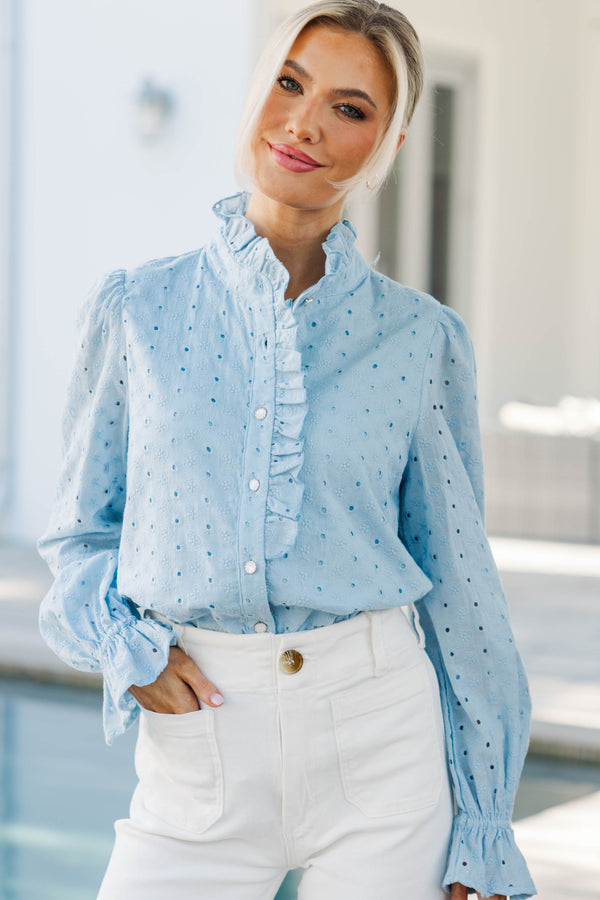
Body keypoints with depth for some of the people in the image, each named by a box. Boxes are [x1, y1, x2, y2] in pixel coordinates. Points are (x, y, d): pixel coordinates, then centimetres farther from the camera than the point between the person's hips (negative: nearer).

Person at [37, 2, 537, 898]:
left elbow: (458, 588, 5)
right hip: (198, 748, 1)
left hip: (377, 733, 0)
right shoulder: (138, 309, 2)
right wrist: (124, 642, -8)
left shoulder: (419, 336, 1)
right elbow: (82, 530, 13)